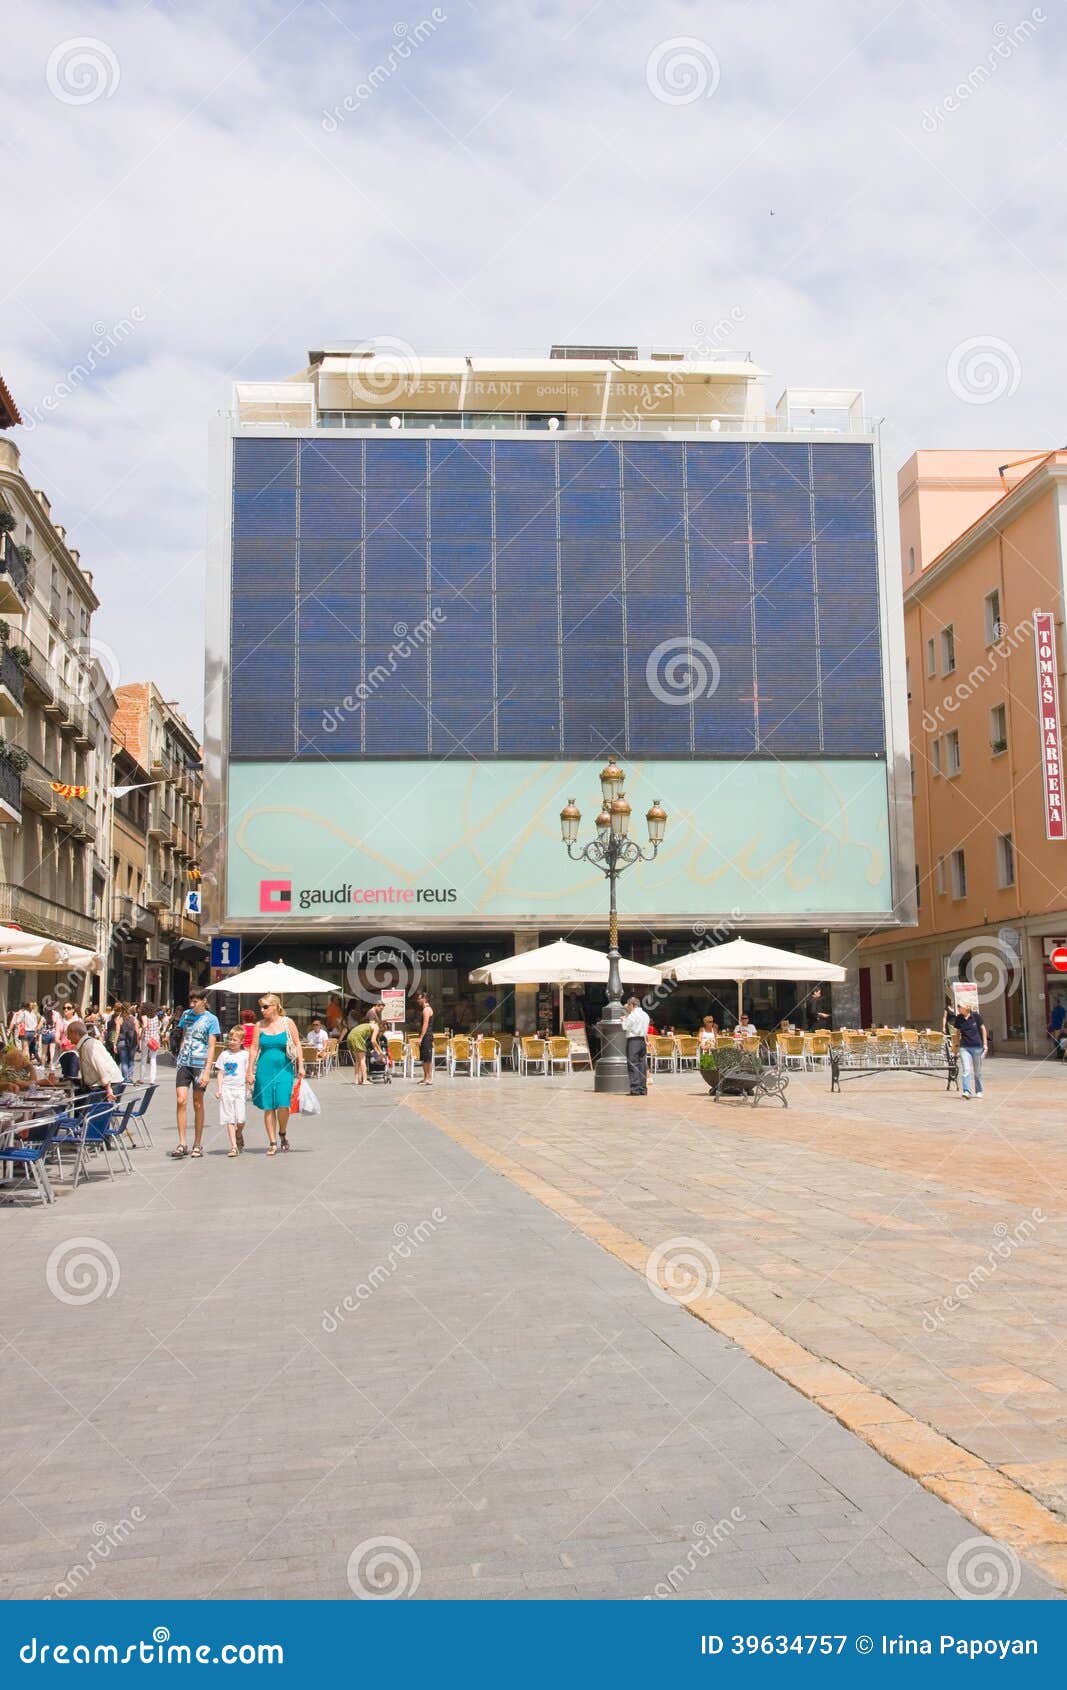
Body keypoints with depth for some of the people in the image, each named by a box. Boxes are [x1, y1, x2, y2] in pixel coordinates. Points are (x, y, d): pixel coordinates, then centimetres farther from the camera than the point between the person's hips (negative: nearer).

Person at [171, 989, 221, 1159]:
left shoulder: (211, 1019, -2)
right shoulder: (186, 1015, 12)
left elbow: (211, 1046, -6)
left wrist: (207, 1071, -13)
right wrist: (179, 1058, 15)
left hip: (200, 1064, -3)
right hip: (184, 1063, 3)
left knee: (198, 1104, 4)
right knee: (181, 1101, -9)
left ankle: (197, 1145, 13)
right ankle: (182, 1144, -6)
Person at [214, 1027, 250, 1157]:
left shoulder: (245, 1055, 4)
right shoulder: (224, 1055, 8)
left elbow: (247, 1073, 6)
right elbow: (220, 1073, 8)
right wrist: (218, 1089, 2)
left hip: (239, 1089, -1)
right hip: (226, 1089, 1)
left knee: (240, 1119, -7)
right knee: (229, 1119, -1)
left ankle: (239, 1135, 25)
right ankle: (234, 1146, 1)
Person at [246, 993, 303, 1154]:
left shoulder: (288, 1023, 2)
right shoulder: (260, 1026, 6)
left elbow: (297, 1045, 4)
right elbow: (254, 1049, 7)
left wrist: (300, 1066, -2)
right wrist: (250, 1072, 3)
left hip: (284, 1069, -2)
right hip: (265, 1070, 2)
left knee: (283, 1104, -12)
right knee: (268, 1107, 2)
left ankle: (283, 1134, 15)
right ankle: (272, 1142, 11)